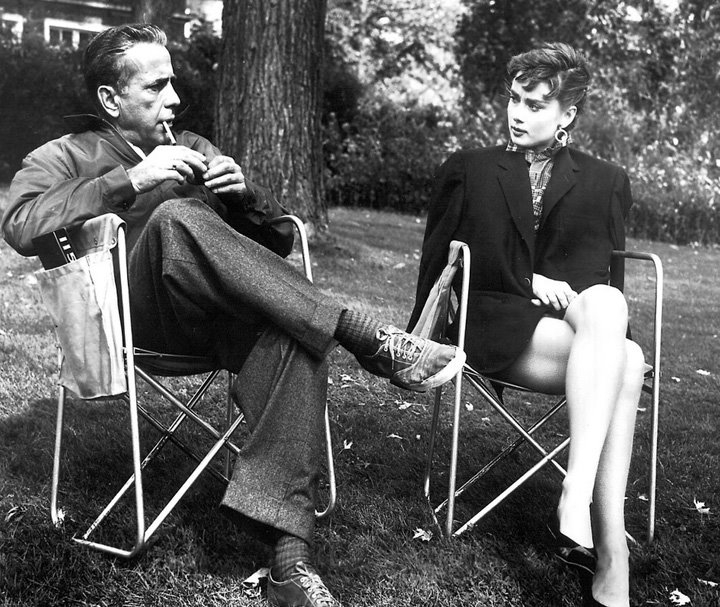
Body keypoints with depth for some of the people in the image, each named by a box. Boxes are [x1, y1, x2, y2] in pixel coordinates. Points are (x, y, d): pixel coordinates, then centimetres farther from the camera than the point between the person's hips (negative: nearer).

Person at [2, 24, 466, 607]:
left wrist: (245, 192, 1)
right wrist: (130, 179, -16)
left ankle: (290, 555, -40)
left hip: (222, 313, 3)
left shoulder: (194, 148, 28)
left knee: (293, 333, -32)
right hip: (135, 315, -3)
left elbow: (279, 239, 23)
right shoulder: (64, 157, 17)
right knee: (175, 218, -34)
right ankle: (366, 336, -35)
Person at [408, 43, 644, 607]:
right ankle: (610, 551, -38)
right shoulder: (467, 169, 16)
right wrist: (528, 283, -3)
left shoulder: (606, 183, 19)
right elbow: (439, 261, 10)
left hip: (574, 318, 3)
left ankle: (576, 496, -39)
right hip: (492, 325, -2)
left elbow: (607, 274, 16)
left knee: (606, 302, -35)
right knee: (623, 359, -31)